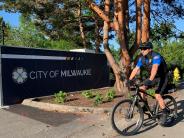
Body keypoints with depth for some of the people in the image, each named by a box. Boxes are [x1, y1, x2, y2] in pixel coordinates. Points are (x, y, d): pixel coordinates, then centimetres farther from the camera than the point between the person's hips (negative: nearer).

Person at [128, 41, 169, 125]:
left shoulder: (156, 56, -27)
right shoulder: (142, 58, -7)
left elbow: (154, 68, -43)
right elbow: (136, 69, -12)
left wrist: (150, 80, -57)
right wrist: (129, 79, -24)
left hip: (162, 77, -7)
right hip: (153, 77, 7)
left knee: (157, 95, -20)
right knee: (141, 89, -10)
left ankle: (165, 113, -1)